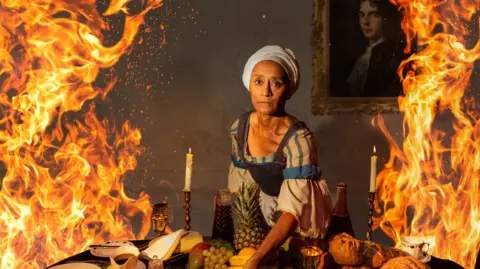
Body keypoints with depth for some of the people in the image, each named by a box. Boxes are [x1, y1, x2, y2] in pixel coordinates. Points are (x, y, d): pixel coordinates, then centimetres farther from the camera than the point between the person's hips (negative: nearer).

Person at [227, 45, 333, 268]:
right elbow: (240, 185, 3)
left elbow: (293, 210, -34)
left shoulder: (299, 139, -29)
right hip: (263, 220, 4)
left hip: (298, 229, -4)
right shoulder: (239, 129, -12)